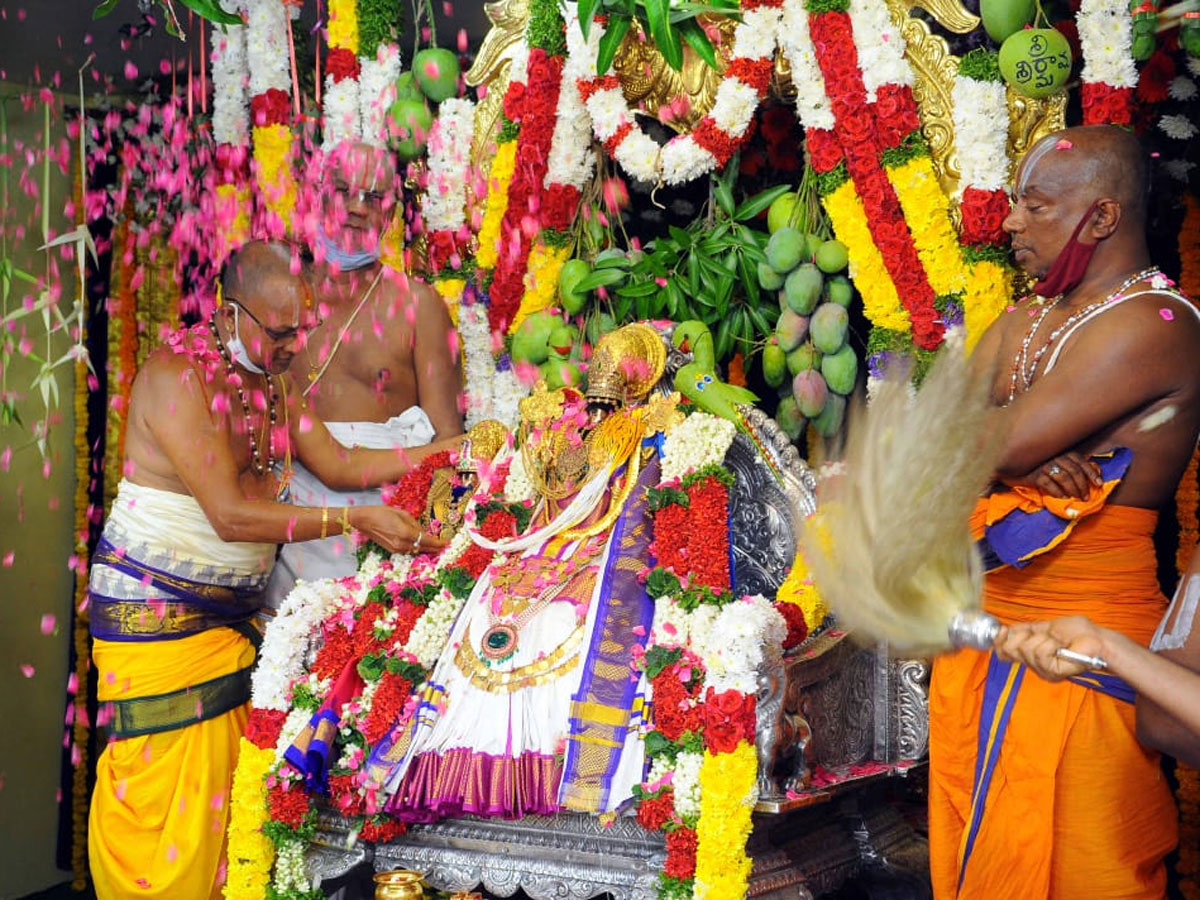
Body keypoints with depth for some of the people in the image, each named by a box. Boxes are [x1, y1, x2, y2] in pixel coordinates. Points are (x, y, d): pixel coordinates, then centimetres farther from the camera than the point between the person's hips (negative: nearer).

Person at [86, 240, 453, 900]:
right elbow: (230, 515, -23)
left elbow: (339, 465, 8)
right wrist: (357, 521, -24)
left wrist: (443, 451, 0)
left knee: (223, 778, 4)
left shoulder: (270, 379, 9)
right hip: (155, 609, -7)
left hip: (233, 609, 7)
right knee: (161, 788, -4)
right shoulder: (176, 375, -18)